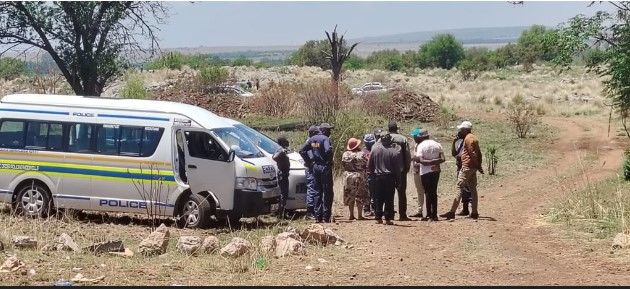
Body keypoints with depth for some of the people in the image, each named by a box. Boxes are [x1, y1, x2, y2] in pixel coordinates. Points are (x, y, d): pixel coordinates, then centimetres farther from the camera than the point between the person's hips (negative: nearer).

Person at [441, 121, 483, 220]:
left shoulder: (468, 138, -12)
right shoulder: (474, 138, 17)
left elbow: (472, 153, -19)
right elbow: (479, 153, 16)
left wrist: (477, 166, -17)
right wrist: (479, 166, 13)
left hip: (467, 167, -10)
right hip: (473, 167, 10)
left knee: (459, 188, -10)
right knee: (473, 189, 10)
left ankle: (452, 212, -12)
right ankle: (474, 212, 10)